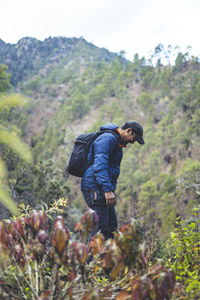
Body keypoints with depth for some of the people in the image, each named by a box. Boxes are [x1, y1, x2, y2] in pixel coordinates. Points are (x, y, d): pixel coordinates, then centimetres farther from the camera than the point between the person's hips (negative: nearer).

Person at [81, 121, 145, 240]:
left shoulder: (117, 142, 21)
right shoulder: (108, 138, -13)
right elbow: (99, 165, -24)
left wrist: (111, 189, 25)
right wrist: (108, 190, -30)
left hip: (103, 189, 11)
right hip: (95, 187, -11)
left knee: (112, 226, 10)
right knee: (101, 227, -13)